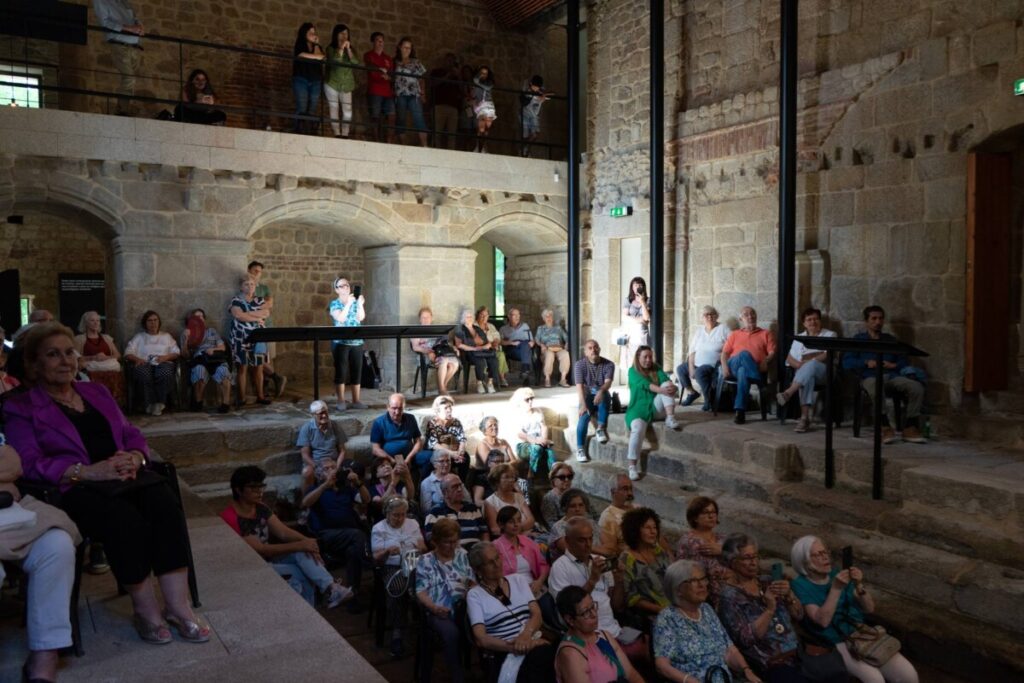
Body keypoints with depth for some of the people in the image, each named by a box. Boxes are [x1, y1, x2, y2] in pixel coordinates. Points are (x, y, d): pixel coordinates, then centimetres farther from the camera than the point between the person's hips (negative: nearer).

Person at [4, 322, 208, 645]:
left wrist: (134, 458, -6)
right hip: (73, 488, -4)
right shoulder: (20, 408, 8)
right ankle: (146, 610, -18)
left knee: (165, 501, -29)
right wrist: (87, 472, -21)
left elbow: (132, 434, 19)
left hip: (125, 474, 5)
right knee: (126, 518, -35)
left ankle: (178, 606, -27)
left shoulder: (96, 392, 24)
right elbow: (29, 464, -7)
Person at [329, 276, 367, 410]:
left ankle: (356, 401, 11)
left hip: (356, 342, 4)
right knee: (341, 371, -3)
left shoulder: (355, 301, 11)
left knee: (357, 371, 4)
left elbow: (361, 318, -5)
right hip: (341, 342, -4)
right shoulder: (335, 303, 0)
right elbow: (341, 318, -17)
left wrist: (360, 304, -19)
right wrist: (348, 304, -21)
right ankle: (341, 401, 3)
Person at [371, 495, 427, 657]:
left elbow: (424, 548, 18)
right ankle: (396, 634, -31)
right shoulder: (378, 529, 6)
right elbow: (376, 558, 2)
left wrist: (422, 548, -6)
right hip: (391, 568, -3)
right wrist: (387, 552, -19)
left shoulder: (413, 524, 16)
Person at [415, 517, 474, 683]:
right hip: (439, 612, -2)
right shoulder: (425, 561, 9)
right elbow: (421, 592, 1)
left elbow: (472, 581, 14)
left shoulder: (462, 555, 19)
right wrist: (434, 607, -20)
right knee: (451, 632, -37)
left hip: (463, 607, 3)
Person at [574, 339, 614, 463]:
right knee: (584, 416, -30)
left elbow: (608, 383, -22)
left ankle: (601, 429, -31)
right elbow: (579, 386, -19)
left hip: (602, 396, 1)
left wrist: (600, 391, -47)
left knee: (604, 394, -36)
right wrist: (583, 404, -34)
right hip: (587, 396, -1)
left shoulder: (608, 364, -6)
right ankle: (580, 449, -21)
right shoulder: (579, 364, -7)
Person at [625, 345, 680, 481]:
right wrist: (661, 390, -32)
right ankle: (632, 466, -29)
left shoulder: (656, 369, 15)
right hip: (639, 407, -3)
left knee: (667, 385, -18)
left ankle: (670, 418, -29)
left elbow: (666, 381, -5)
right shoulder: (633, 371, 3)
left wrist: (672, 387, -31)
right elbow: (644, 384, -16)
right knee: (638, 428, -34)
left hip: (657, 408, 3)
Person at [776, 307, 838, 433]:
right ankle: (805, 418, -48)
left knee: (811, 365, -38)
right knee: (808, 376, -38)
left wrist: (808, 362, -16)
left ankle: (788, 392, -51)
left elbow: (828, 355, -4)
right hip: (803, 372, 2)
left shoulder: (830, 335, 13)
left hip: (824, 372, -2)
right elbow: (790, 359, 14)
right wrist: (800, 365, -9)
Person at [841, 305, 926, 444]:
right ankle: (885, 428, -35)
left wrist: (894, 365, -2)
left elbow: (904, 362, 21)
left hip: (891, 375, 4)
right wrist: (866, 363, -7)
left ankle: (910, 428, -22)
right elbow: (846, 363, 8)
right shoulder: (858, 339, 22)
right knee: (876, 389, -41)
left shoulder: (891, 340, 31)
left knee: (917, 387, -27)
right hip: (870, 376, -3)